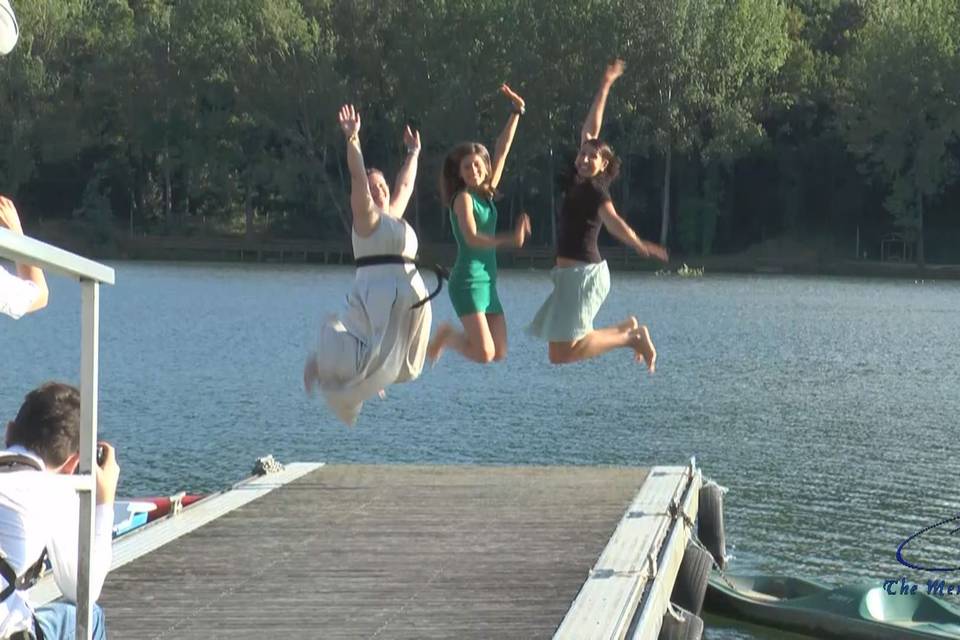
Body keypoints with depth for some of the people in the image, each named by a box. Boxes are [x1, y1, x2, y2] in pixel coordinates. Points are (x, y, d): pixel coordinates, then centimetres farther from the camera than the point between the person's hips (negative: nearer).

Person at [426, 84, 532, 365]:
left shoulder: (487, 194, 11)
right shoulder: (463, 198, -9)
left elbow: (502, 150, 14)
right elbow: (472, 238, -22)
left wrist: (517, 112, 14)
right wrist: (510, 239, -31)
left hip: (488, 281, 8)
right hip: (467, 281, -8)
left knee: (499, 353, 5)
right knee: (484, 354, -17)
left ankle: (449, 336, 26)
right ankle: (448, 336, 13)